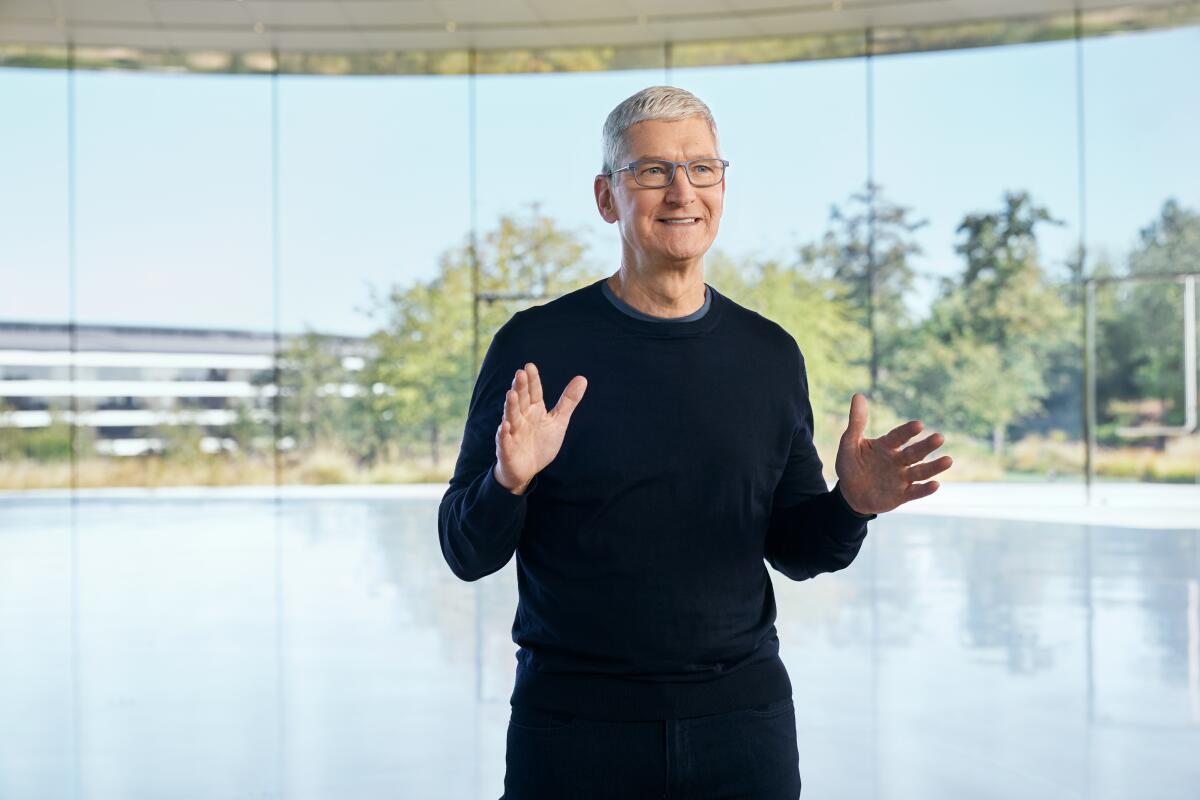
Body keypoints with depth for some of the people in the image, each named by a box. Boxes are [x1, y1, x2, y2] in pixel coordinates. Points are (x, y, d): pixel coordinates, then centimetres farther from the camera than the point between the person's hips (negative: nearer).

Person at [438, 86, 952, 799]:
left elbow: (794, 550, 9)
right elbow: (467, 554, -4)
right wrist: (509, 484, -23)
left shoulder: (770, 353, 3)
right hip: (573, 725, -2)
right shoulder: (536, 344, -6)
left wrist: (852, 504, -10)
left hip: (742, 717, 2)